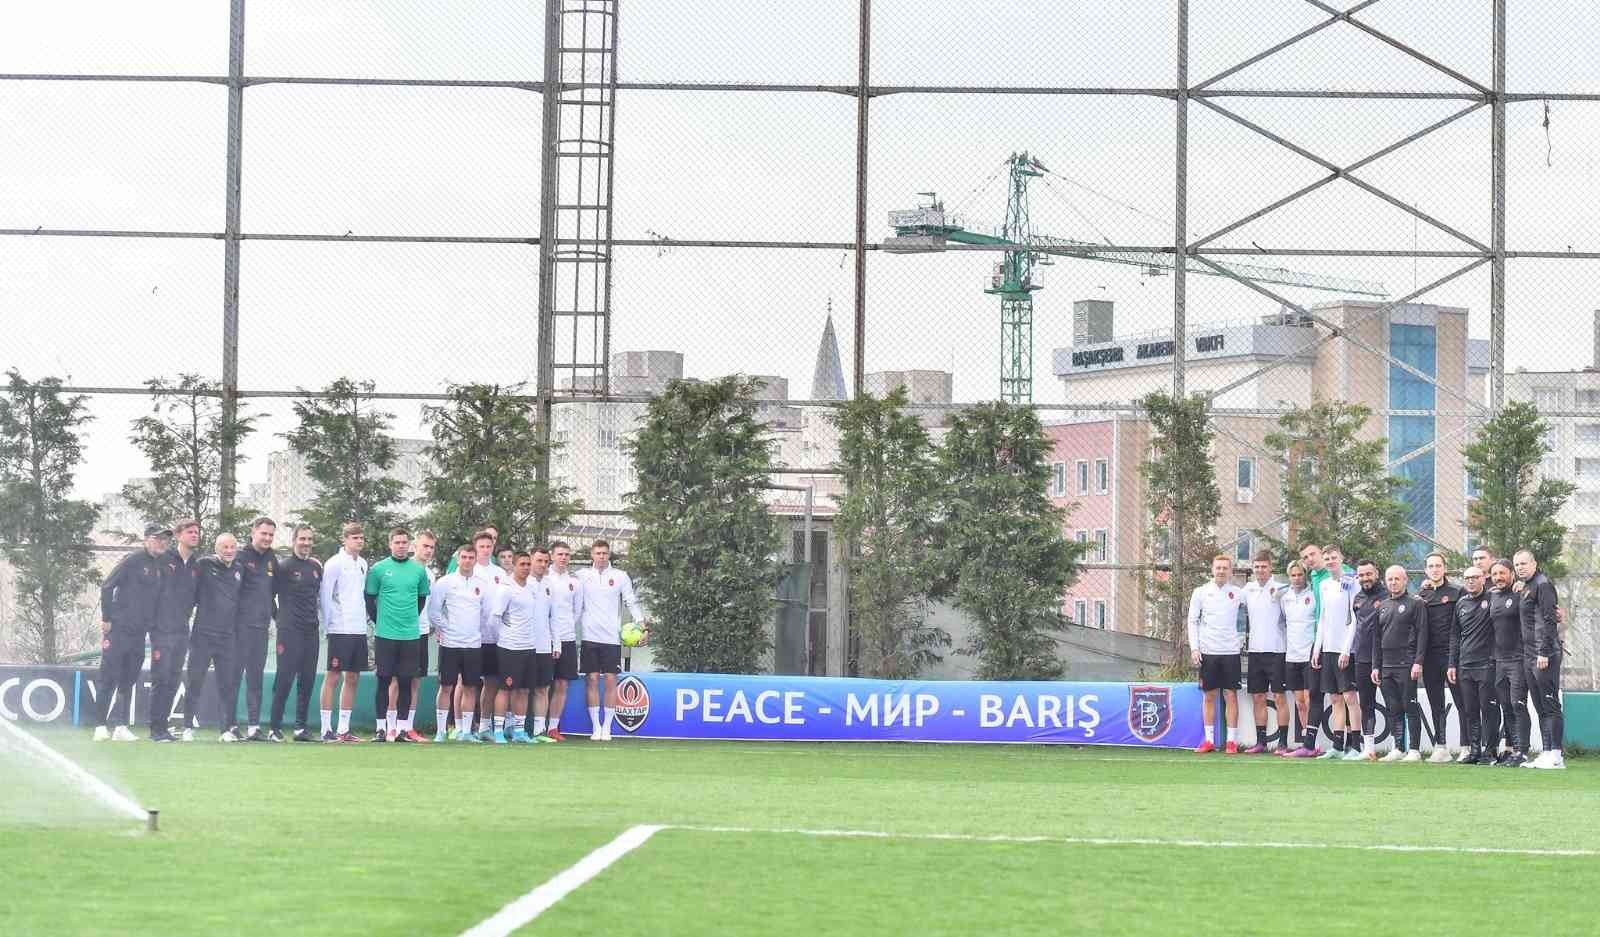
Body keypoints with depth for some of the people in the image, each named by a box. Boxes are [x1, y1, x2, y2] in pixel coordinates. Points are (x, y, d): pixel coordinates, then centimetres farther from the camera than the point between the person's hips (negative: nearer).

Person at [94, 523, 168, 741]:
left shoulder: (162, 567, 12)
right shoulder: (133, 561, -7)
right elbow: (107, 587, -8)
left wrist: (153, 626, 12)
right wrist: (106, 619, -9)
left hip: (140, 633, 7)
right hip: (118, 631, -7)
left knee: (127, 682, 8)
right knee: (108, 680, -4)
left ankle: (121, 726, 10)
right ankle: (100, 727, -2)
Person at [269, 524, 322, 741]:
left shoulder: (316, 567, 12)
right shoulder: (284, 567, -5)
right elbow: (269, 595, -3)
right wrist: (278, 617, -1)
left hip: (311, 631, 6)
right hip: (289, 631, -6)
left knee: (307, 681, 6)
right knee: (284, 680, -7)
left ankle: (301, 728, 12)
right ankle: (275, 729, -3)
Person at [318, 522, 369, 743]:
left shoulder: (362, 564, 13)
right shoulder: (334, 564, -8)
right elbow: (324, 596, -9)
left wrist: (363, 619, 13)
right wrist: (329, 624, -9)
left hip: (359, 629, 7)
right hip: (340, 631, -7)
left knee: (353, 678, 8)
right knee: (334, 676, -5)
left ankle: (343, 728, 13)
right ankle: (326, 729, -3)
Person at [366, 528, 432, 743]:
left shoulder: (419, 570, 6)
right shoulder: (378, 569, 0)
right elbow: (370, 598, 5)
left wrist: (412, 618, 8)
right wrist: (379, 620, 1)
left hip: (410, 634, 2)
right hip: (386, 635, -2)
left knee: (406, 682, 4)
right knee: (384, 680, -1)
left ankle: (401, 727, 9)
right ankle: (381, 727, 3)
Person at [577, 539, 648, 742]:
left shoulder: (620, 577, 6)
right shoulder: (582, 576, 6)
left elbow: (632, 602, 6)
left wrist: (643, 626, -4)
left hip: (612, 637, 0)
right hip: (589, 636, 0)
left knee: (610, 680, -2)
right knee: (592, 679, -1)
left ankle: (607, 728, 5)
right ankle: (595, 727, 5)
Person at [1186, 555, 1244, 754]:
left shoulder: (1238, 593, 5)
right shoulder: (1201, 592, 4)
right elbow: (1192, 621, 5)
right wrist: (1194, 648, -2)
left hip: (1230, 651, 0)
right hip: (1207, 651, 0)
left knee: (1231, 695, -1)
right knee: (1209, 695, 4)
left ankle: (1232, 741, 3)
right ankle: (1209, 740, 9)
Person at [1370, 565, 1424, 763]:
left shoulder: (1415, 604, -1)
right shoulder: (1382, 606, 17)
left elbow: (1422, 634, -7)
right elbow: (1376, 638, 19)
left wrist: (1418, 662, -15)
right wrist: (1375, 666, 12)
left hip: (1406, 665, -6)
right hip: (1386, 666, 6)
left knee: (1410, 708, -5)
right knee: (1393, 710, 7)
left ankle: (1413, 750, -4)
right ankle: (1398, 749, 11)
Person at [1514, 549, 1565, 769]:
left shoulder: (1542, 584, -8)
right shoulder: (1526, 588, 20)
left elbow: (1549, 621, -16)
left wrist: (1544, 652, -21)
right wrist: (1528, 655, 15)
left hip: (1545, 656, -10)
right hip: (1530, 656, 10)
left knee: (1550, 705, -10)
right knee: (1541, 708, 10)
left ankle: (1556, 756, -12)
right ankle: (1546, 753, 12)